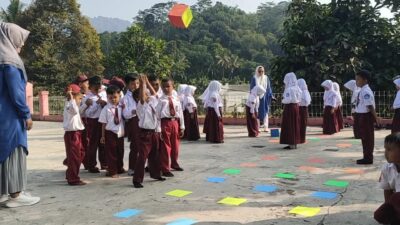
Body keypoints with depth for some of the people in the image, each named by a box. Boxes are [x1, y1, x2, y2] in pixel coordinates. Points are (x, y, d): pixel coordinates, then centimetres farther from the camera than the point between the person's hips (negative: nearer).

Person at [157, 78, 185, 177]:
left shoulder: (176, 100, 7)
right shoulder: (160, 100, -7)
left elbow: (180, 113, 10)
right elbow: (157, 114, -9)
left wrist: (182, 127, 10)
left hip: (175, 122, 5)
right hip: (165, 123, -5)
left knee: (175, 145, 19)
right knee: (165, 146, 0)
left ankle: (174, 164, 40)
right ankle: (165, 169, 10)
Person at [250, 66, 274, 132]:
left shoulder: (266, 78, 7)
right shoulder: (254, 78, 1)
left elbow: (269, 88, 9)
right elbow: (252, 88, 2)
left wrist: (271, 96, 2)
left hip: (265, 97, 2)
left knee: (265, 112, 0)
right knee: (257, 112, 2)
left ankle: (266, 127, 0)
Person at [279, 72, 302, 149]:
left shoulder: (289, 89, -17)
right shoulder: (297, 88, 8)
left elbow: (288, 100, -22)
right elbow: (299, 99, 10)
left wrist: (282, 101, -5)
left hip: (289, 107, -8)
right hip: (296, 107, 8)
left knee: (289, 126, -2)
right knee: (295, 125, 12)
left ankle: (291, 144, -1)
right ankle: (295, 143, 18)